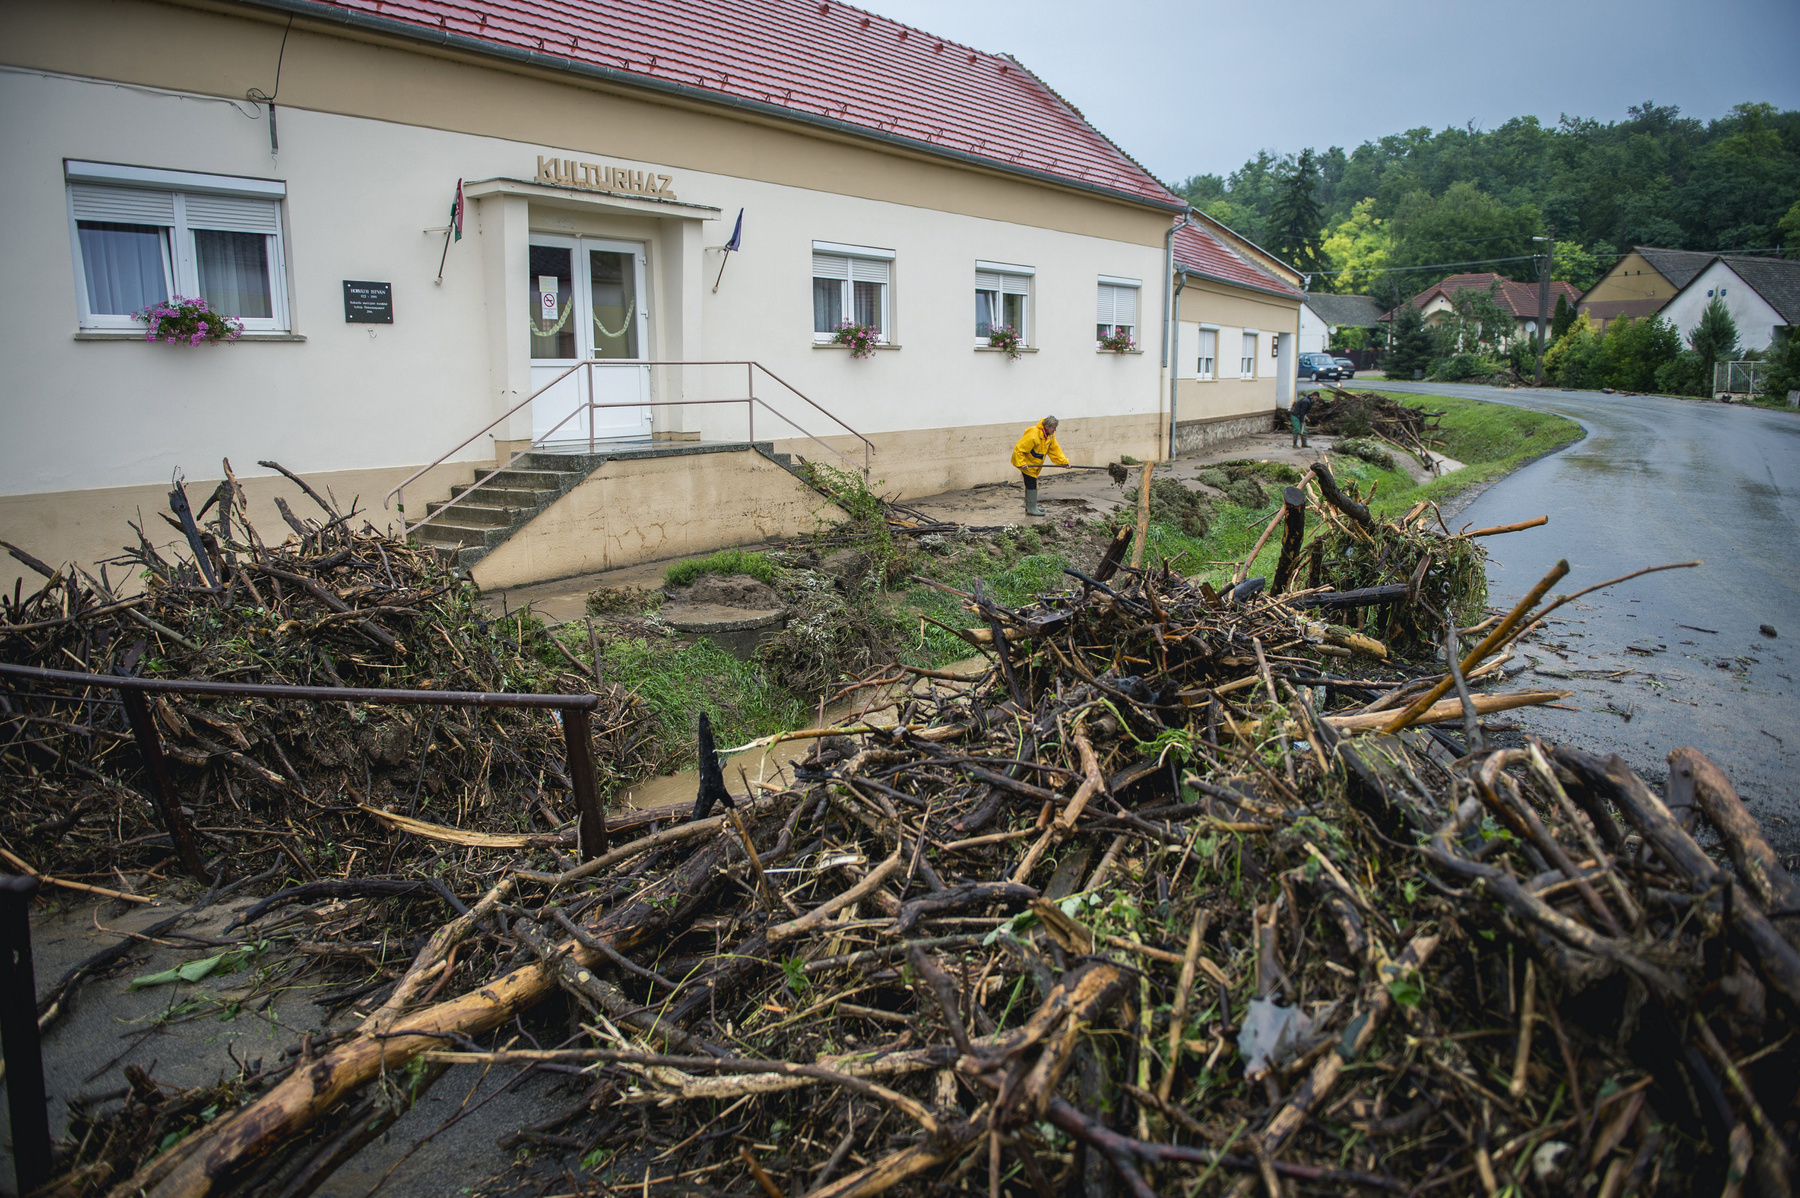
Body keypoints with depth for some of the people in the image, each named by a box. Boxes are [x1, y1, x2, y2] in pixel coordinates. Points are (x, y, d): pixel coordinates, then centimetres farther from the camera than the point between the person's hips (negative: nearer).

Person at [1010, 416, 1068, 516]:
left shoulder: (1050, 435, -1)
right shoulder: (1033, 435, -30)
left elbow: (1055, 450, 6)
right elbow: (1018, 449, -28)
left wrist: (1064, 461, -3)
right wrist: (1022, 463, -31)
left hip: (1035, 464, 9)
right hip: (1026, 464, -9)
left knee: (1032, 484, 17)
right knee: (1031, 485, -8)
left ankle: (1030, 506, 29)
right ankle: (1031, 509, -1)